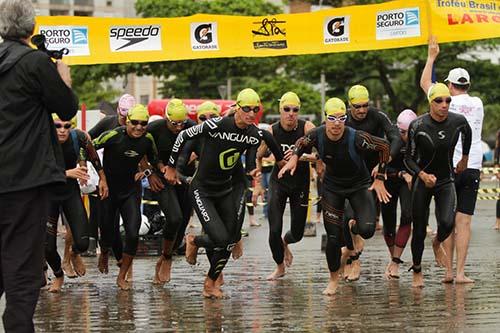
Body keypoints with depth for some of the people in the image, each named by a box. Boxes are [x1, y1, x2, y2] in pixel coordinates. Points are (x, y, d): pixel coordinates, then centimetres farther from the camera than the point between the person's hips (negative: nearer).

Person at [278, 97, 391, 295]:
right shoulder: (317, 136, -19)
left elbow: (384, 146, -15)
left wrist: (380, 179, -12)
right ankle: (333, 279, 19)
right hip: (332, 186, 2)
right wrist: (295, 157, -11)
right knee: (333, 236, -2)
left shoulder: (356, 138, -30)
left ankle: (354, 227, 19)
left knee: (367, 230, -21)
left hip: (359, 185, -2)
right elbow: (301, 143, 6)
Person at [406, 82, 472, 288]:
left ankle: (437, 244, 16)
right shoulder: (417, 126, -16)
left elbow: (467, 134, 16)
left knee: (447, 223, -21)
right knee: (419, 231, 2)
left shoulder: (458, 121, -10)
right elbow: (409, 158, -8)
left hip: (446, 181, 1)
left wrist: (464, 159, 23)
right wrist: (422, 175, -23)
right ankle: (417, 271, 27)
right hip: (422, 181, -1)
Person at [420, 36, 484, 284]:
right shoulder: (478, 104, 6)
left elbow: (424, 83, 12)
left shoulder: (448, 103, -3)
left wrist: (432, 56, 21)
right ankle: (460, 273, -7)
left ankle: (448, 271, 3)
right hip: (472, 167, 2)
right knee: (464, 221, -2)